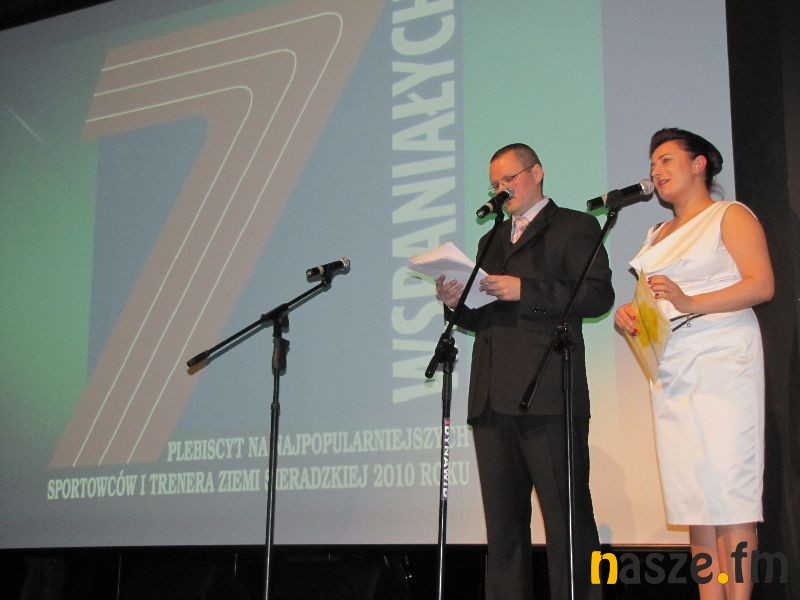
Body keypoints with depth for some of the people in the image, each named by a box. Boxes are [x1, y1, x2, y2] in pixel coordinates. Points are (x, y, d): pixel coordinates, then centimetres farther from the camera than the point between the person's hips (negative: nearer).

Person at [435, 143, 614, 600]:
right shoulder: (491, 241, 26)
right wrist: (458, 303, 4)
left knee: (567, 519, -6)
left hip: (548, 397, -7)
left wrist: (524, 290, -15)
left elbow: (599, 295, -8)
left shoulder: (575, 227, 6)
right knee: (503, 523, 8)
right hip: (493, 401, 7)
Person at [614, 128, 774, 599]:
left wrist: (691, 304, -23)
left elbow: (762, 285, -10)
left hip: (721, 364, -7)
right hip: (671, 373, 7)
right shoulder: (659, 235, 23)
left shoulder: (730, 216, 2)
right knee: (695, 502, 3)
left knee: (729, 495, -11)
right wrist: (628, 314, 1)